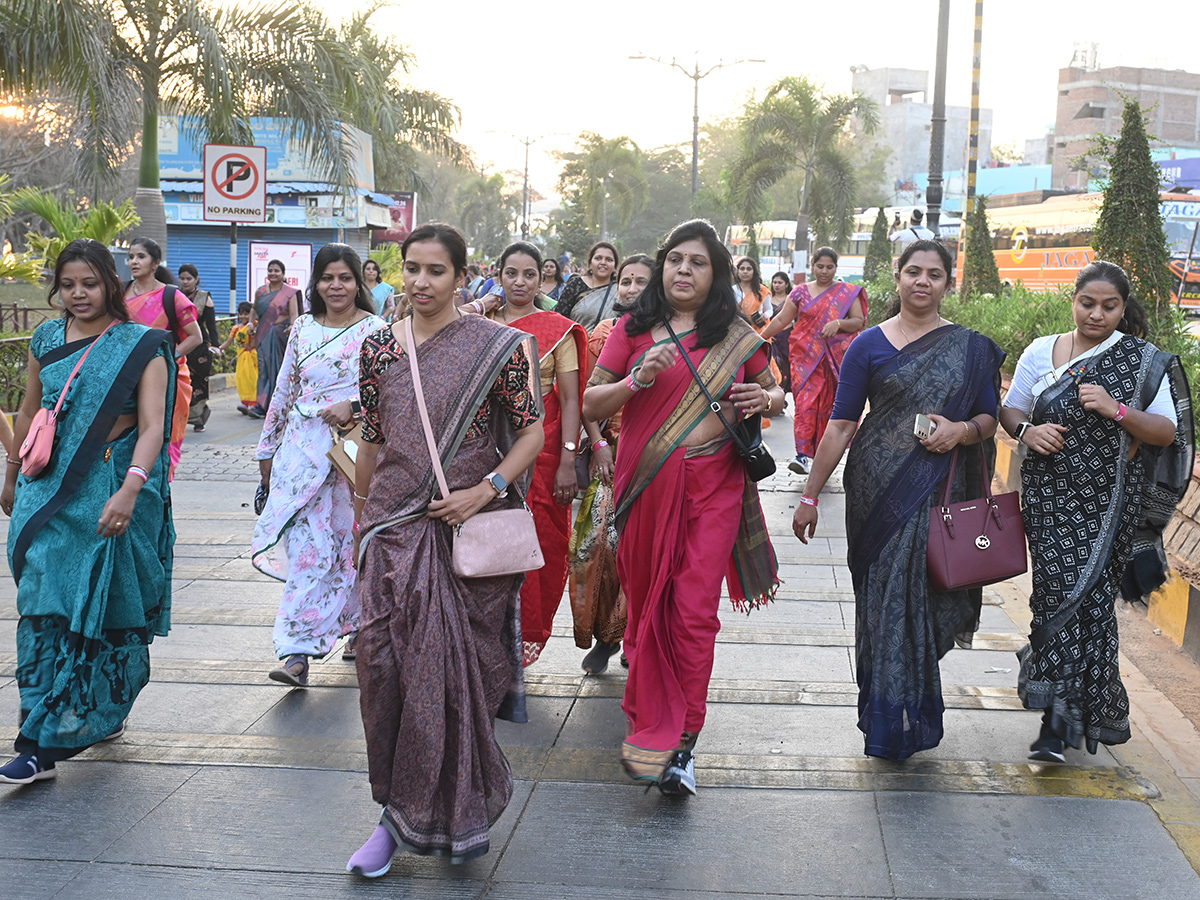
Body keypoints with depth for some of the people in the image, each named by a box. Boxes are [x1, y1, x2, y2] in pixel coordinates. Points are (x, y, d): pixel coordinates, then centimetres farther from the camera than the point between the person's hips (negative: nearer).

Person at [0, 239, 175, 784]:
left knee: (105, 608, 3)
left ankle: (102, 714, 20)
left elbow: (152, 428, -14)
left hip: (113, 490, -4)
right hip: (48, 491, 4)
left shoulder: (141, 346, -5)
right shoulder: (46, 339, 9)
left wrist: (129, 490, -28)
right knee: (44, 607, -1)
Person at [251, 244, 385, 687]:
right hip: (303, 448, 2)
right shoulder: (302, 329, 11)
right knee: (307, 547, -6)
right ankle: (297, 651, -8)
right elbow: (284, 392, 17)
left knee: (353, 544, 6)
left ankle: (359, 625, 28)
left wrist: (353, 404, -21)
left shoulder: (376, 330, -1)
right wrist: (267, 447, 20)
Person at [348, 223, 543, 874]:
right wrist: (360, 516, 19)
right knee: (387, 660, -1)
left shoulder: (496, 345, -3)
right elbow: (372, 439, 15)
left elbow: (533, 430, -1)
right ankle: (399, 812, 14)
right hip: (395, 527, 3)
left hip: (469, 527, -3)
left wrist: (484, 491, -13)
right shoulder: (379, 346, 8)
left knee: (461, 666, 2)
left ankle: (458, 810, 22)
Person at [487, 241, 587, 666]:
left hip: (541, 451, -2)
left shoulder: (559, 330, 2)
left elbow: (570, 400, -2)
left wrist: (568, 461, -11)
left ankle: (524, 642, 13)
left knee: (538, 548, -1)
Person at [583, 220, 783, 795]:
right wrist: (638, 379, -14)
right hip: (646, 483, 0)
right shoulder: (634, 330, 5)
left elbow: (775, 391, 20)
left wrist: (765, 399, -3)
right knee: (648, 604, 8)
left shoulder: (736, 336, 8)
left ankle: (682, 744, 2)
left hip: (713, 484, 0)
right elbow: (590, 404, 3)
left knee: (695, 611, -5)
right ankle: (651, 720, 24)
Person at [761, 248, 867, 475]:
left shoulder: (848, 292, 7)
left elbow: (859, 321, 2)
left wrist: (839, 323, -16)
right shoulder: (801, 292, 8)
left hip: (835, 358, 0)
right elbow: (781, 320, 10)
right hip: (806, 356, 0)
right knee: (806, 401, -12)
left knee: (829, 404, 2)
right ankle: (802, 455, -17)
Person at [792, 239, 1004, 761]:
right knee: (881, 595, 3)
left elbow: (989, 419, 11)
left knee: (916, 595, -3)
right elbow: (841, 425, 1)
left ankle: (897, 722, 14)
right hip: (878, 488, 0)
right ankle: (888, 718, 18)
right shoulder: (870, 345, 3)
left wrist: (963, 430, -12)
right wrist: (810, 496, 0)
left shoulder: (970, 347, 7)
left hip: (938, 492, 1)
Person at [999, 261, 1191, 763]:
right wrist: (1027, 431, -8)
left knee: (1091, 596, -2)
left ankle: (1060, 720, 12)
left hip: (1110, 501, -1)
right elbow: (1010, 410, 14)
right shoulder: (1042, 352, 8)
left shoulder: (1142, 362, 2)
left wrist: (1117, 410, -17)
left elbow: (1167, 432, -1)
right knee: (1060, 592, -9)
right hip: (1051, 494, 1)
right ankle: (1060, 719, -1)